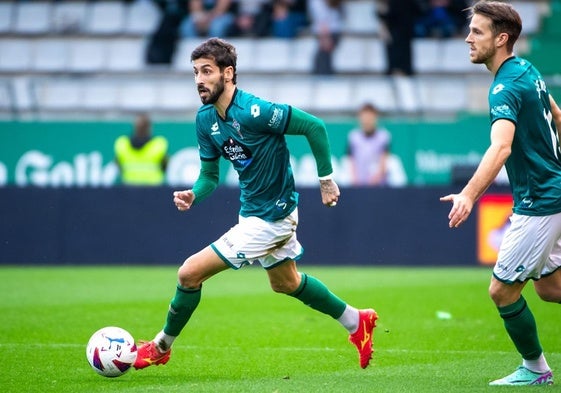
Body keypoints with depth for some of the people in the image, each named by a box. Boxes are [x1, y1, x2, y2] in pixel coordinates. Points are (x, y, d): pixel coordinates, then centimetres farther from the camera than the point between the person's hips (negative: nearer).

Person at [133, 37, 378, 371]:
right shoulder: (206, 119, -3)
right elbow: (210, 174, 5)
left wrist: (326, 179, -18)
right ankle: (357, 322, 46)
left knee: (190, 273, -10)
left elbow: (315, 127, -22)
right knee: (285, 283, 29)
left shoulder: (253, 111, -28)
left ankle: (161, 347, 11)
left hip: (269, 218, -9)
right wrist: (193, 195, -16)